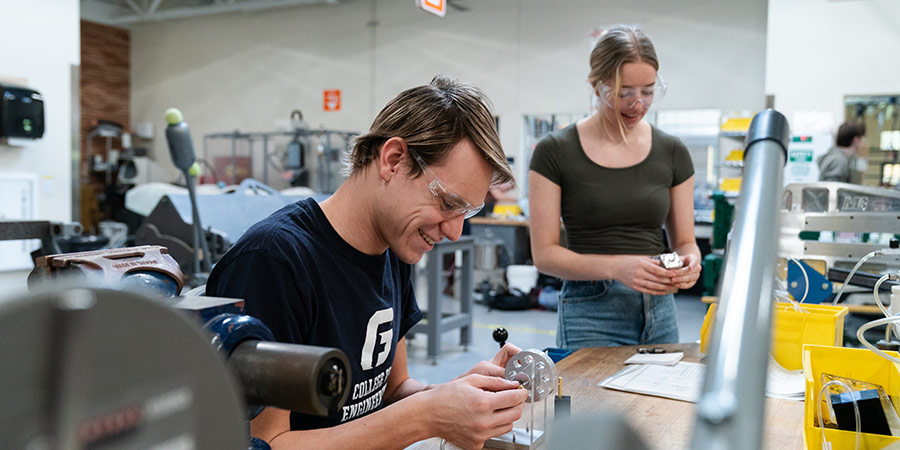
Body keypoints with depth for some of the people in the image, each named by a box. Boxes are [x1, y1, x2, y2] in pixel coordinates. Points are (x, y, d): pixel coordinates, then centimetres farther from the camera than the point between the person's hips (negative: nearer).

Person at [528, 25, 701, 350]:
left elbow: (684, 240, 11)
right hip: (591, 314, -4)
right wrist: (616, 267, -22)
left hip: (659, 313, 4)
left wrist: (690, 262, -12)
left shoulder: (671, 152, 5)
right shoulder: (555, 152, -6)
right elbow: (544, 252, -8)